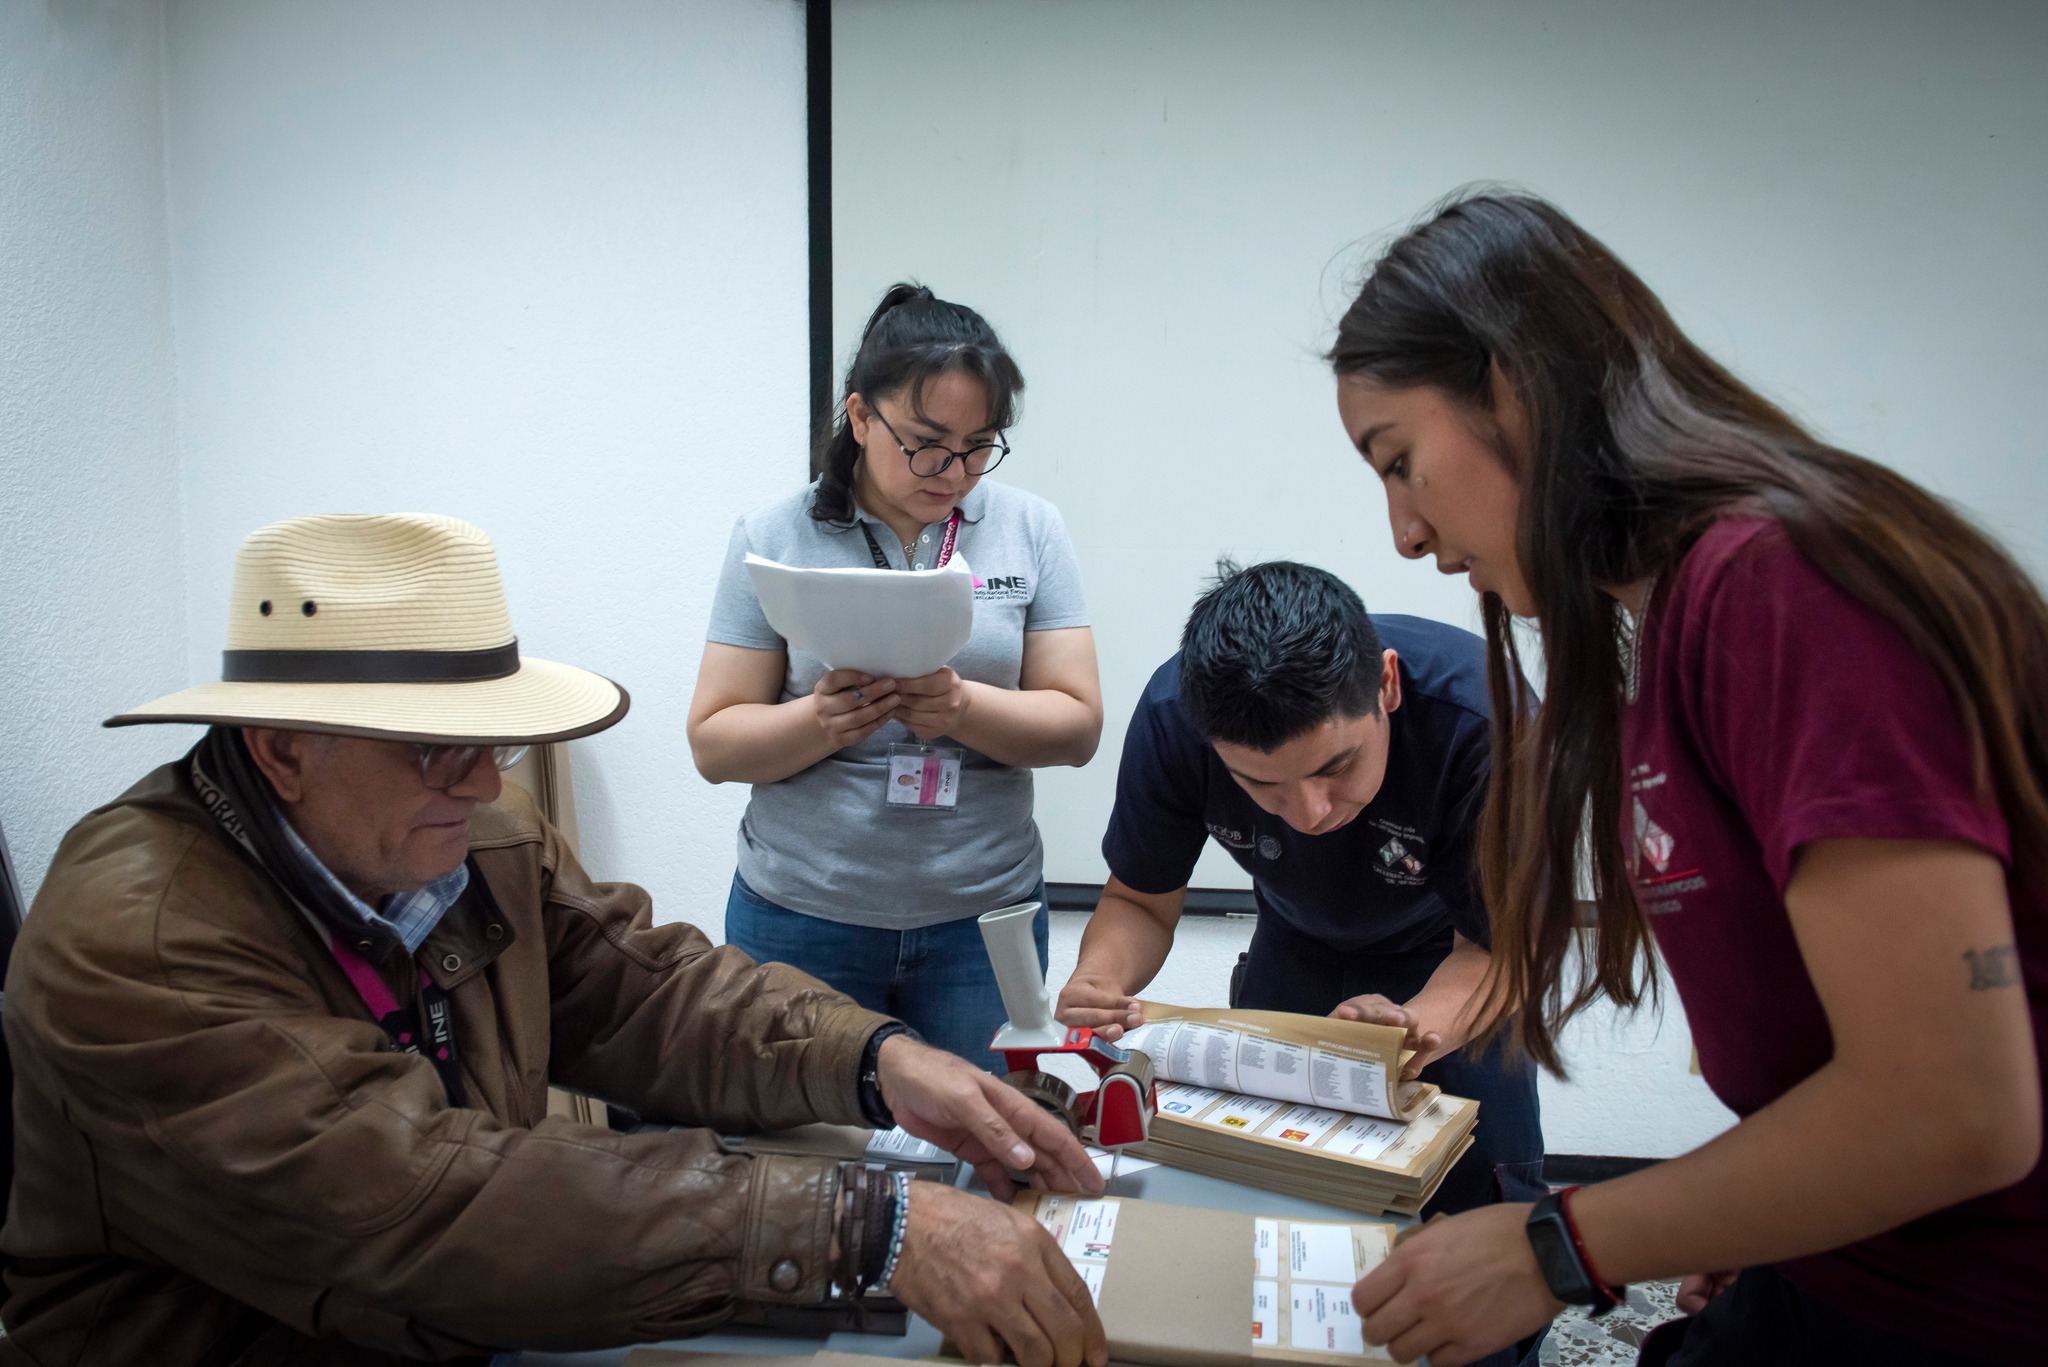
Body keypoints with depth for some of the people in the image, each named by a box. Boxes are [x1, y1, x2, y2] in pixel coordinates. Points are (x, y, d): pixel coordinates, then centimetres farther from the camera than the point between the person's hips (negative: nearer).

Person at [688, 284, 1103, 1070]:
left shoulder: (1029, 531, 1)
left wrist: (963, 707, -22)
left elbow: (1077, 726, -4)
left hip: (982, 916, 1)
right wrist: (820, 721, -23)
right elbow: (714, 745, -3)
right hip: (802, 919, 0)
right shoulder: (775, 539, -2)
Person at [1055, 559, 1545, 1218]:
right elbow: (1140, 901, -16)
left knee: (1478, 1196, -5)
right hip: (1300, 950, 2)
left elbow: (1496, 946, -29)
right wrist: (1096, 983, -39)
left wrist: (1419, 1023, -51)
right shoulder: (1174, 714, -31)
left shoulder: (1483, 716, -39)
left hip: (1453, 958, -2)